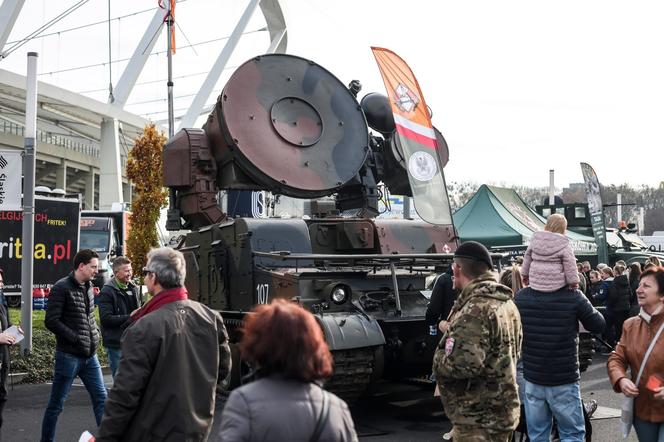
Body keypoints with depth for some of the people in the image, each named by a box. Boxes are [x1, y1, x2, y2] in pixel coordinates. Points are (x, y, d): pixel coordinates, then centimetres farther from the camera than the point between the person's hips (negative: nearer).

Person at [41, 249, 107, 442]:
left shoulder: (88, 286, 10)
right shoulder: (62, 288, -12)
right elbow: (51, 321, -17)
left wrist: (95, 334, 6)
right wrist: (76, 338, -18)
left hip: (89, 355, 7)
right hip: (68, 355, -7)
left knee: (101, 398, 7)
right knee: (56, 404, 6)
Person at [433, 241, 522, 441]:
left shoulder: (475, 310, -22)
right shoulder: (507, 303, 10)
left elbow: (462, 364, -31)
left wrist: (439, 358, -11)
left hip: (478, 421, -10)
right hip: (499, 412, 10)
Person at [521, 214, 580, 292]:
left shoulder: (535, 239, 4)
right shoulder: (564, 244, -9)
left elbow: (527, 258, 12)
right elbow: (569, 266, -8)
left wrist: (525, 275, 23)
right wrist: (573, 282, 3)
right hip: (556, 285, -4)